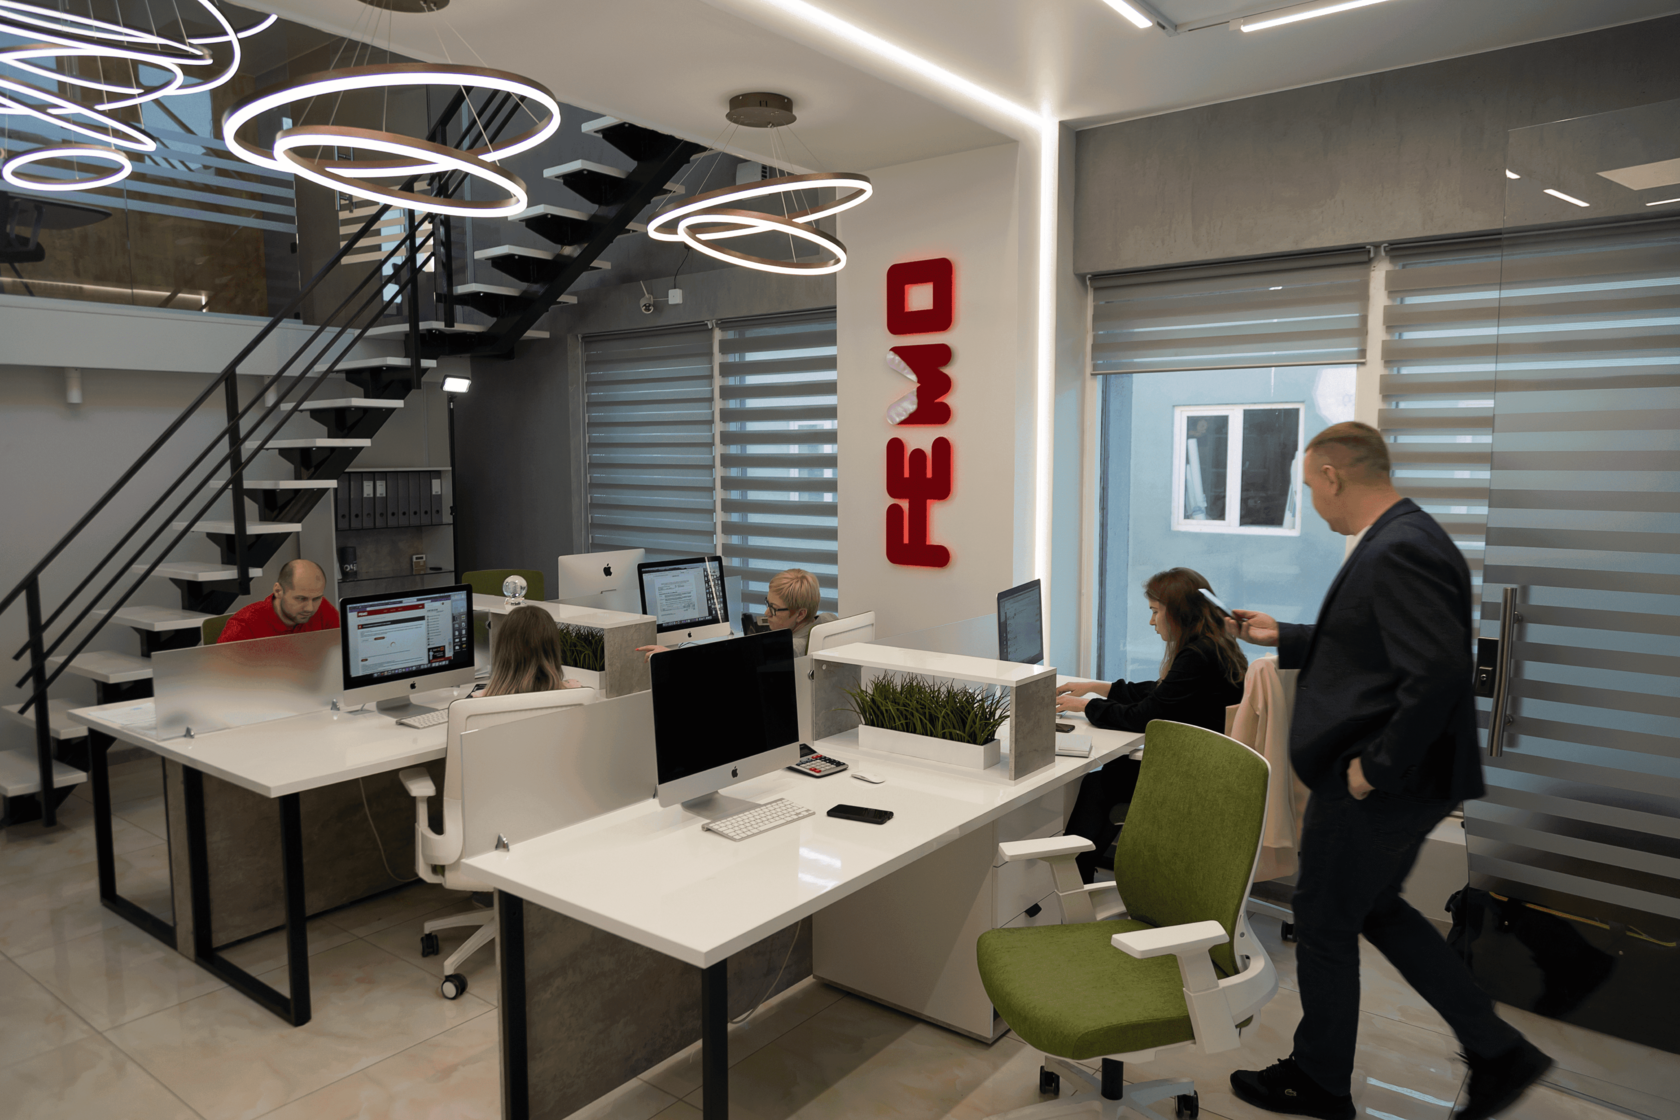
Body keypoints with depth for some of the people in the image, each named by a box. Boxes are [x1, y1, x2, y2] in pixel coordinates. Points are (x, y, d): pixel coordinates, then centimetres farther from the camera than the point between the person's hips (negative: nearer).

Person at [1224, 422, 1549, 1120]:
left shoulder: (1399, 551, -23)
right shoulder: (1401, 539, 9)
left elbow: (1438, 671, -32)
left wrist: (1376, 765, -24)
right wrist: (1282, 638, 21)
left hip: (1373, 787, -10)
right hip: (1397, 780, 10)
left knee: (1324, 923, 8)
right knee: (1376, 909, 25)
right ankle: (1495, 1050, 32)